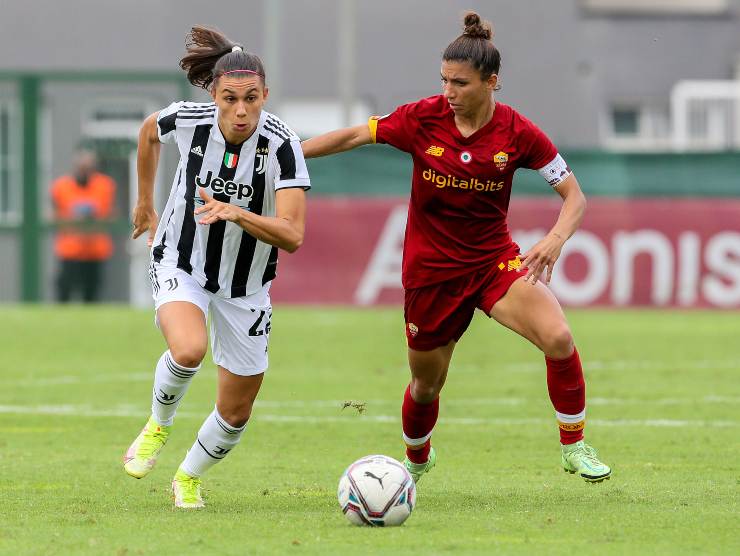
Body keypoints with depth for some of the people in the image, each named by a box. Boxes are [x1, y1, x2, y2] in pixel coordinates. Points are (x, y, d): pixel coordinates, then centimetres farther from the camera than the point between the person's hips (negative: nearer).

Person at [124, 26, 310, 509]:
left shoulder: (283, 146, -24)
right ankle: (159, 424, -2)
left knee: (236, 412, 7)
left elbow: (292, 236, -30)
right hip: (181, 264, -1)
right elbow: (150, 130, 8)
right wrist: (145, 203, 17)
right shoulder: (187, 120, -18)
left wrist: (235, 213, -45)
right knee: (190, 349, -34)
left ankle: (188, 478, 38)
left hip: (246, 285, 1)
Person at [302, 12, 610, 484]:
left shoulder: (517, 132, -13)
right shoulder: (423, 118, -13)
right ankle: (417, 460, 45)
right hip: (431, 269, 1)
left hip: (494, 259, -1)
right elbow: (353, 136, -2)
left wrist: (555, 240, -29)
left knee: (558, 338, -25)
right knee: (426, 384, 12)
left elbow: (574, 196, -10)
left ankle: (574, 446, -7)